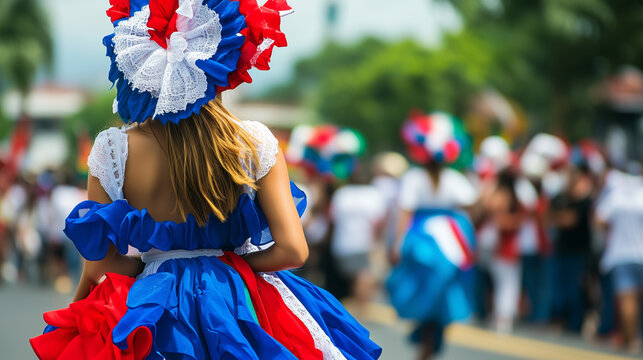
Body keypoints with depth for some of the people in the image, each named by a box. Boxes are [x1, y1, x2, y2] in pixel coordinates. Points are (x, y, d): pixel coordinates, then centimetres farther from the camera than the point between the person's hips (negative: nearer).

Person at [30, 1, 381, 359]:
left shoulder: (114, 151, -14)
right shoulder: (255, 143, -12)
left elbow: (99, 265, -9)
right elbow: (293, 250, -11)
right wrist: (229, 263, 2)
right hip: (240, 312, 1)